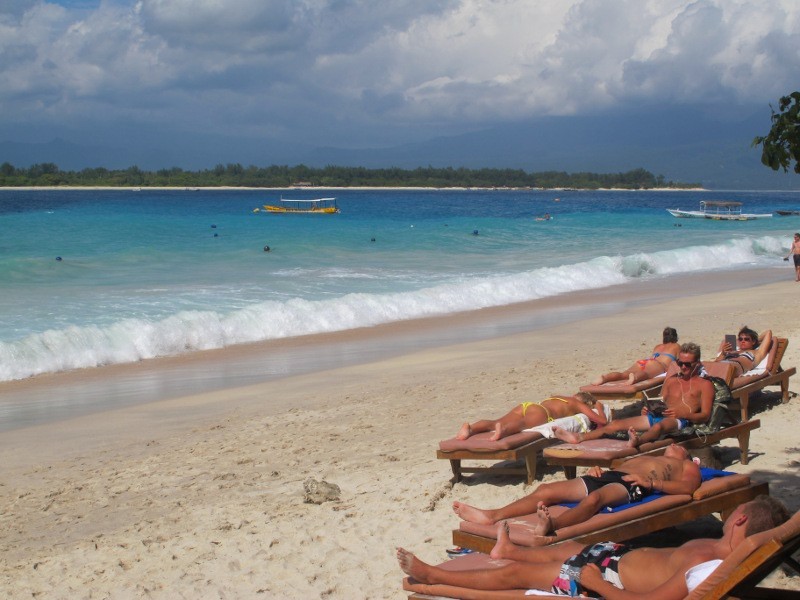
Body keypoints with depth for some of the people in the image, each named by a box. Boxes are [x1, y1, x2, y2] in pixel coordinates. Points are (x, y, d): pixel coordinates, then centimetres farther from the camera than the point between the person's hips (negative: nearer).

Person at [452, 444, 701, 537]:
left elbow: (688, 487, 3)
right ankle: (492, 515, -26)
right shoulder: (644, 457, 45)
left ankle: (551, 526, -69)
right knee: (546, 490, -14)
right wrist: (597, 470, 11)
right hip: (608, 475, 7)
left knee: (594, 498, -41)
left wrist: (650, 482, -10)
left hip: (629, 486, -7)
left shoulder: (688, 466, 25)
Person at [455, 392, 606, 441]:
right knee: (522, 424, -36)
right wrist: (599, 407, 43)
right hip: (540, 412, -6)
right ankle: (502, 430, -69)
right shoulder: (579, 405, 26)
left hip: (525, 406, 6)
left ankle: (470, 428, -45)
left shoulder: (558, 398, 42)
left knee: (495, 423, -17)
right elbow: (602, 421, 21)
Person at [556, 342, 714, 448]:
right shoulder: (671, 380, 28)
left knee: (659, 426, -43)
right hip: (657, 416, 7)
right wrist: (649, 409, 2)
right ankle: (578, 437, -26)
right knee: (617, 423, -13)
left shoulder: (704, 384, 11)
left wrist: (683, 414, -17)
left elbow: (705, 416, 0)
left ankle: (636, 441, -76)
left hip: (681, 421, -7)